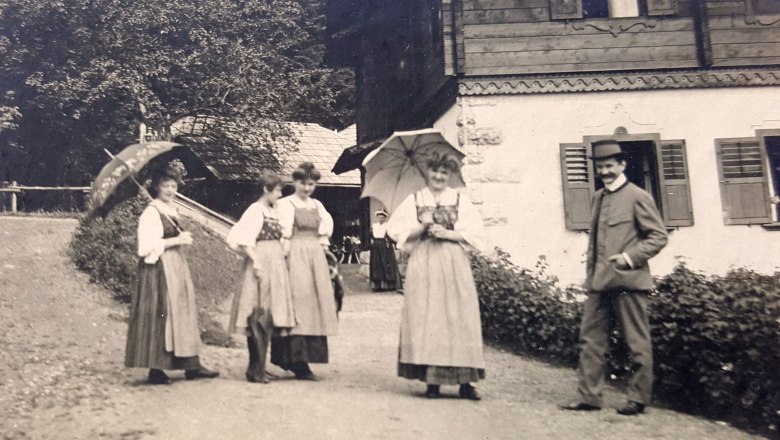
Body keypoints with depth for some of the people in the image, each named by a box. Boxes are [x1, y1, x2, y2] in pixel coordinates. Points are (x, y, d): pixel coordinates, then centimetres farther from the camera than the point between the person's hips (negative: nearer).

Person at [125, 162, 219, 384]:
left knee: (183, 313, 8)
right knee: (159, 315, -5)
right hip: (159, 268, -9)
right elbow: (147, 246, -20)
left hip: (176, 268, 9)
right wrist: (176, 240, -17)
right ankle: (155, 369, 3)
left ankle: (191, 365, 13)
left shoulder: (170, 210, 15)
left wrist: (182, 238, 9)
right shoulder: (151, 212, -11)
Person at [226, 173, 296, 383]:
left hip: (275, 265, 9)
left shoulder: (272, 211, 16)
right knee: (259, 317, -6)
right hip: (262, 263, -9)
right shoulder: (256, 210, -9)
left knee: (268, 318, 11)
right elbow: (239, 237, -17)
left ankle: (258, 368, 19)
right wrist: (255, 260, -20)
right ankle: (256, 369, 0)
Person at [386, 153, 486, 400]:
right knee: (426, 318, -5)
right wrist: (422, 227, -8)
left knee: (459, 318, -4)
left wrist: (446, 234, -9)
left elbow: (473, 230, 3)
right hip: (423, 263, 0)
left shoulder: (460, 200, 10)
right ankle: (432, 380, 1)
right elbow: (397, 231, 6)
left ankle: (465, 380, 1)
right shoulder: (414, 200, 10)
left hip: (454, 263, 0)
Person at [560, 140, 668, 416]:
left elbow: (658, 236, -5)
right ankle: (589, 397, 11)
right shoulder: (597, 198, 17)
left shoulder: (637, 197, -2)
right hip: (598, 281, 7)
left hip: (627, 279, -7)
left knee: (637, 342, 3)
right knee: (590, 338, 5)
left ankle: (638, 399, 13)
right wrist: (591, 271, 15)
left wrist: (630, 256, -16)